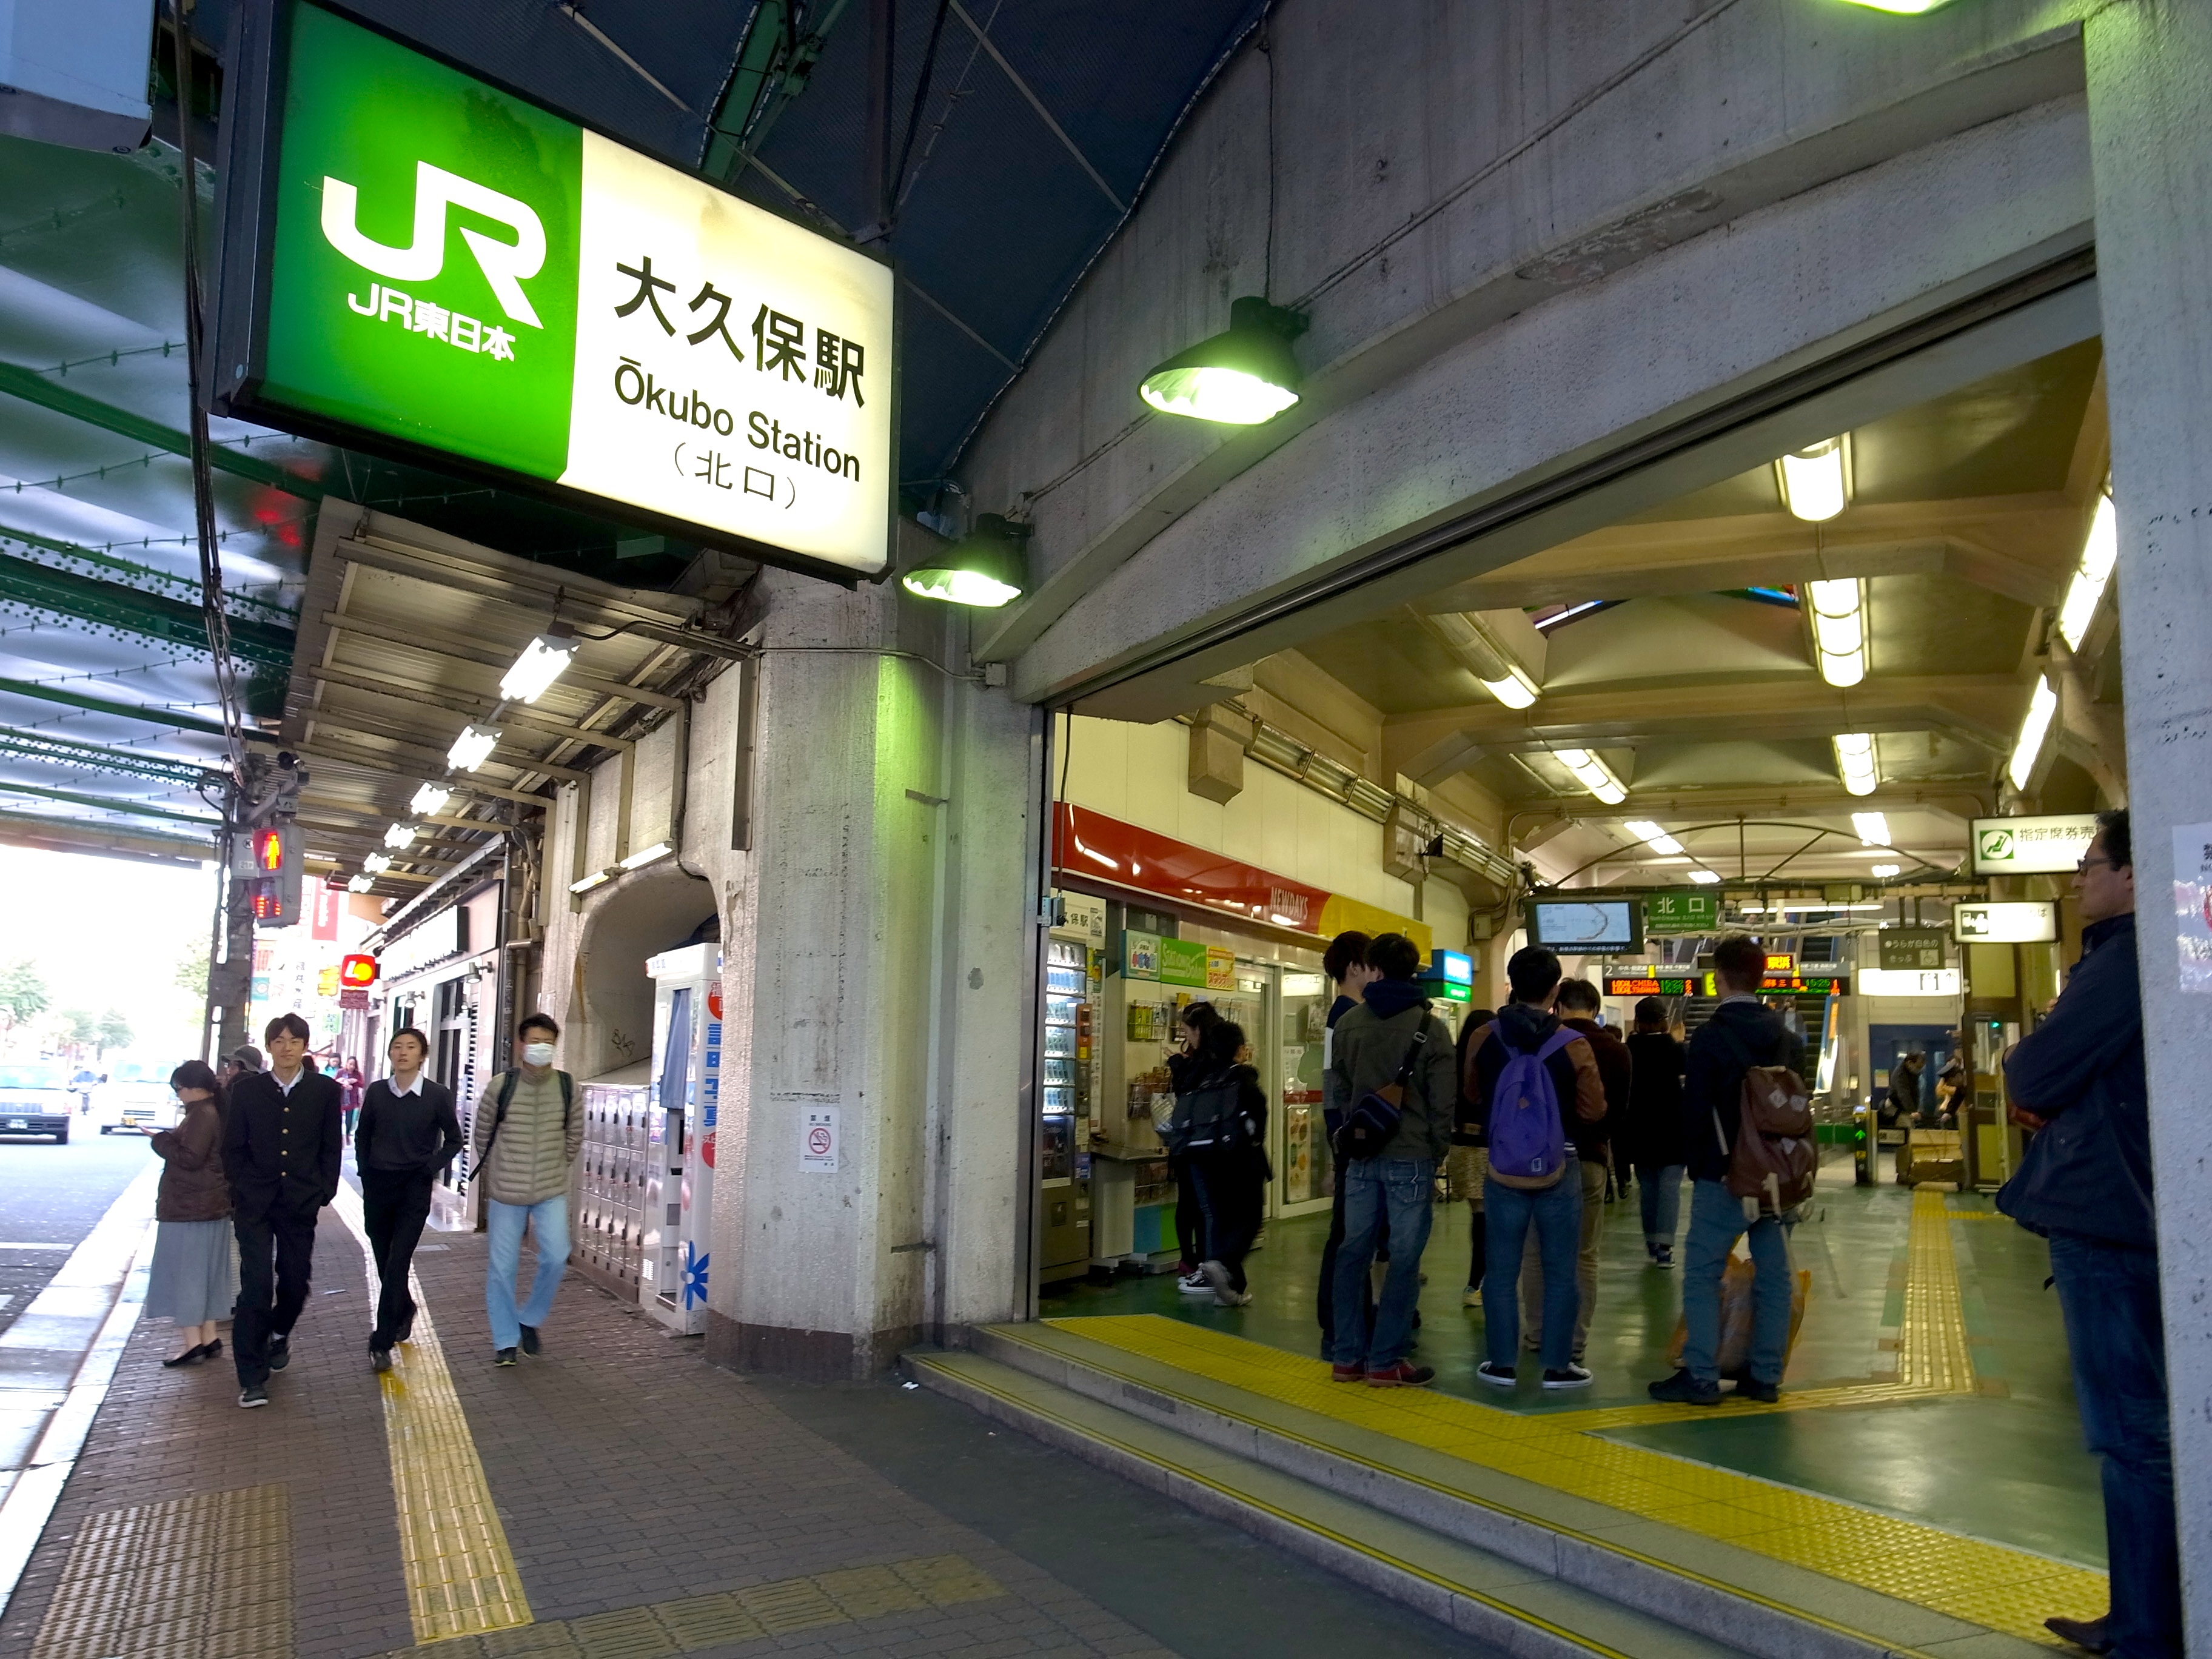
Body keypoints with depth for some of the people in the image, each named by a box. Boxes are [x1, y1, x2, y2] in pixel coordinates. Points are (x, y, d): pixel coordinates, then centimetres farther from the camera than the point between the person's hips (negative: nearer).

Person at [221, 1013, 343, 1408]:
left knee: (295, 1282, 9)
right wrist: (242, 1190, -2)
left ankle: (279, 1333, 41)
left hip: (301, 1202, 1)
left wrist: (324, 1192, -1)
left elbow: (332, 1147, 4)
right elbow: (232, 1147, 5)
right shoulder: (246, 1089, 3)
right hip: (254, 1203, -1)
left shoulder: (324, 1090, 2)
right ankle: (252, 1378, 1)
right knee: (256, 1285, -7)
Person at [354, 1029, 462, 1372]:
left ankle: (381, 1343, -4)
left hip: (414, 1189, -3)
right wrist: (365, 1173, 4)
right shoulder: (377, 1091, 1)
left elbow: (453, 1140, 4)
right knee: (385, 1264, 13)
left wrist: (431, 1169, -7)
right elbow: (363, 1137, 14)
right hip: (377, 1186, 3)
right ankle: (405, 1311, 40)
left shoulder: (438, 1095, -7)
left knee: (396, 1265, -8)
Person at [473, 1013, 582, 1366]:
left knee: (556, 1257, -10)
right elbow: (482, 1135, 6)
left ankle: (530, 1320, 15)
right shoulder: (501, 1086, -8)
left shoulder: (567, 1086, -3)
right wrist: (495, 1174, 12)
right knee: (502, 1266, 4)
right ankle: (505, 1340, 18)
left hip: (552, 1191, 1)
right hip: (505, 1192, -1)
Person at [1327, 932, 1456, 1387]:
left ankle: (1347, 1355, 14)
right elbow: (1443, 1101, -5)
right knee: (1404, 1260, 2)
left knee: (1353, 1253, 10)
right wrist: (1438, 1154, 5)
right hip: (1411, 1157, -4)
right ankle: (1385, 1360, 4)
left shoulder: (1349, 1022, 4)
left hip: (1361, 1154, 4)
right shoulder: (1431, 1028, -6)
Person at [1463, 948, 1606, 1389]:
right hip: (1559, 1168, -1)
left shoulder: (1484, 1039, -7)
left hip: (1503, 1167, 2)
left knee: (1502, 1270, 9)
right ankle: (1557, 1366, 16)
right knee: (1560, 1273, 10)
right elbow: (1593, 1111, -6)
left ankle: (1502, 1364, 16)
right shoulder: (1574, 1045, -13)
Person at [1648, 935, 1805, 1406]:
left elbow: (1694, 1111, -11)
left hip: (1723, 1177, -6)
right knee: (1773, 1275, 9)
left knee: (1702, 1275, -1)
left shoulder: (1711, 1037, -11)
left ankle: (1701, 1377, -2)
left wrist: (1697, 1167, 3)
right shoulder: (1790, 1039, 8)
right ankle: (1766, 1376, 15)